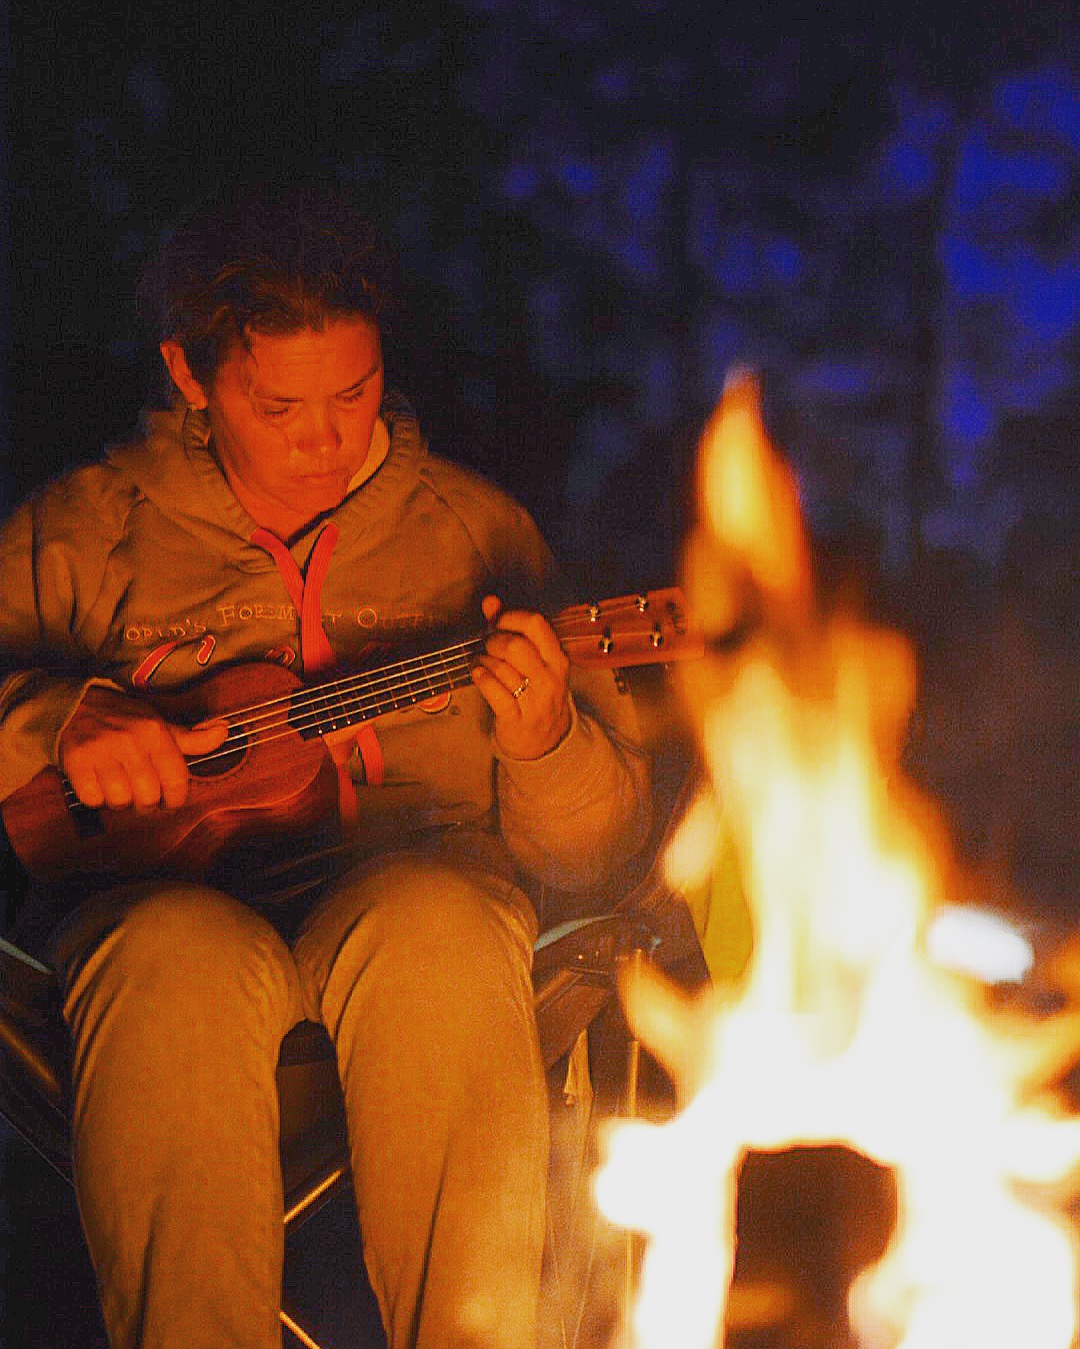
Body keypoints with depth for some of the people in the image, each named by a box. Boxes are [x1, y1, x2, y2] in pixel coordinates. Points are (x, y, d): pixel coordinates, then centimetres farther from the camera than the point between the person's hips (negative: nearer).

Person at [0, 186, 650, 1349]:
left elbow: (593, 851, 10)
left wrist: (543, 742, -12)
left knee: (438, 927, -36)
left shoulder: (470, 528, 12)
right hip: (166, 891, 0)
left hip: (411, 873, 1)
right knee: (184, 961, -37)